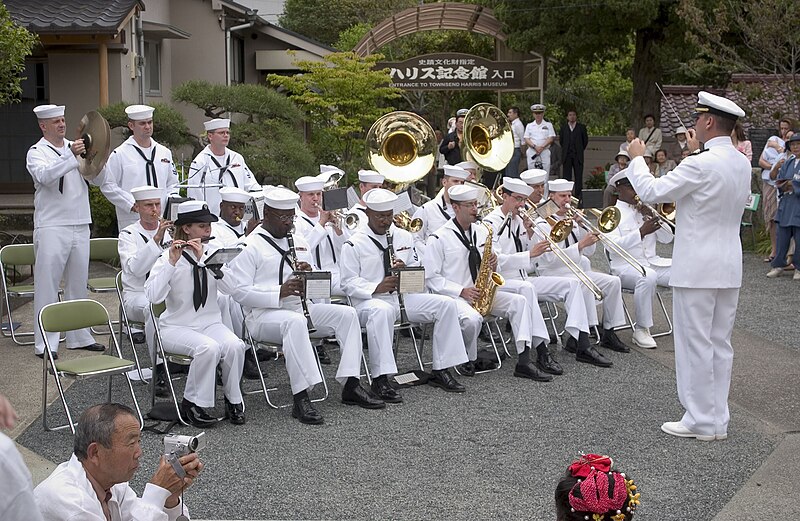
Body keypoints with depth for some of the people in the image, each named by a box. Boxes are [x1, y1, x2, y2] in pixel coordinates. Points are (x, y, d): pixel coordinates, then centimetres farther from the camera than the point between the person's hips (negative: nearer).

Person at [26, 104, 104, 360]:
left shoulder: (74, 147, 15)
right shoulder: (36, 152, -1)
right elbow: (45, 175, -22)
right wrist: (71, 156, -31)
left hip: (79, 225, 6)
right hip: (51, 227, -5)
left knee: (78, 284, 11)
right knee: (47, 285, -4)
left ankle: (79, 336, 20)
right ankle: (45, 343, -1)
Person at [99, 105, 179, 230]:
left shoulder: (164, 152, 16)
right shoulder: (119, 154, 1)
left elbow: (172, 184, 22)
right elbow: (107, 185, -4)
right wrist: (132, 204, -12)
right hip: (132, 222, -4)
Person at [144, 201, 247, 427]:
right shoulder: (169, 256, -6)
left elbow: (229, 288, -11)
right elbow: (153, 295, -21)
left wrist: (204, 260, -19)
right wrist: (172, 262, -28)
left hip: (210, 322, 4)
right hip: (177, 326, -4)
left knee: (235, 346, -27)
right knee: (209, 347, -33)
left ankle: (233, 401, -6)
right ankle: (193, 403, -13)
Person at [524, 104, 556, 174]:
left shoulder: (548, 125, 10)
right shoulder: (529, 126, 14)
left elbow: (551, 138, 0)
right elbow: (526, 139, 5)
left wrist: (542, 147, -13)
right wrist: (535, 147, -12)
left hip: (544, 152, -1)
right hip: (532, 152, 1)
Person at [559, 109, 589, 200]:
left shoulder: (581, 127, 6)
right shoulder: (563, 128, 9)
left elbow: (585, 140, 11)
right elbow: (561, 140, 16)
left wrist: (580, 150, 10)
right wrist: (565, 149, 13)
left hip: (578, 156, -1)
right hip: (567, 156, 1)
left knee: (578, 177, -2)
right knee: (566, 176, 0)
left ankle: (578, 195, 1)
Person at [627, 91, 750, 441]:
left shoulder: (701, 165, -19)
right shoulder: (741, 163, 7)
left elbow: (651, 192, -14)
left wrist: (637, 158, 1)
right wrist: (699, 151, 28)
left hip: (697, 268, -8)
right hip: (729, 268, 8)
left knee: (695, 343, 0)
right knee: (719, 344, 12)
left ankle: (700, 421, 6)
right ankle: (717, 420, 19)